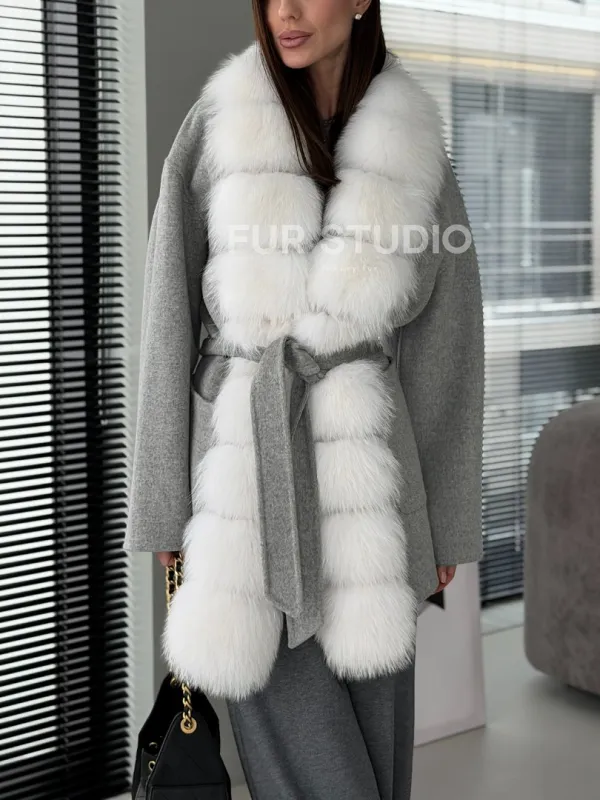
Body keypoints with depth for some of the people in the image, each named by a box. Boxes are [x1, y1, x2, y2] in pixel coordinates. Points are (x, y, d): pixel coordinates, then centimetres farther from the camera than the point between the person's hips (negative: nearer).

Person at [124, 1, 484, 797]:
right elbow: (174, 317, 1)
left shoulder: (414, 151, 3)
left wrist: (444, 522, 6)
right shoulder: (216, 129, 0)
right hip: (245, 458, -1)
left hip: (362, 470, 1)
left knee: (372, 724, 7)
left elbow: (441, 343, 5)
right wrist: (165, 506, 0)